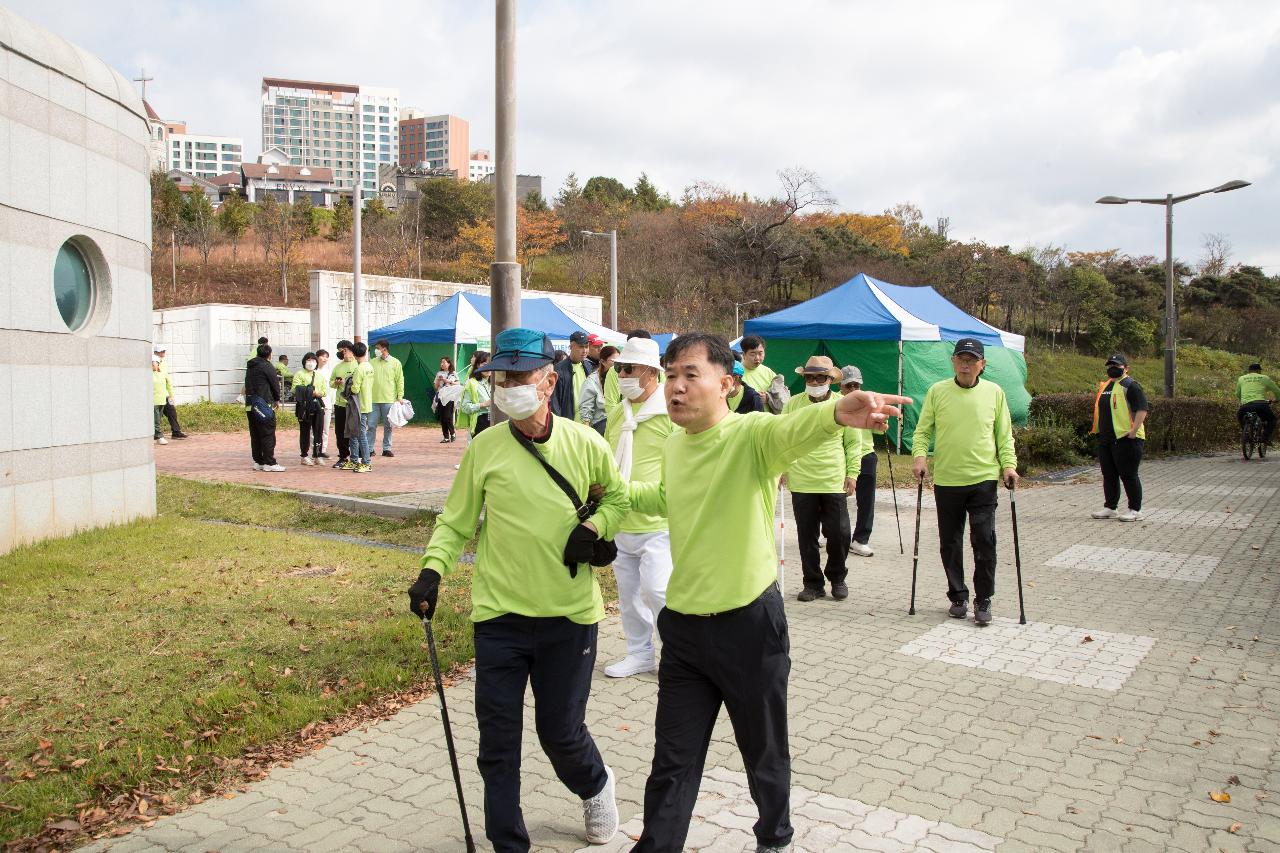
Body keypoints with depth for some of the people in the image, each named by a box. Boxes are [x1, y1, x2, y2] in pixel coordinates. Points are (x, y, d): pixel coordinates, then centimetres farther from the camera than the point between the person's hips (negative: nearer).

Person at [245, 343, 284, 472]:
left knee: (255, 435, 11)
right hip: (264, 405, -8)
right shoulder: (267, 367, -9)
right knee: (268, 435, -5)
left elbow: (247, 385, 16)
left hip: (250, 405, 8)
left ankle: (258, 462, 14)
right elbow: (275, 384, -6)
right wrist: (277, 400, 9)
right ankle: (269, 463, -7)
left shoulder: (250, 367, 15)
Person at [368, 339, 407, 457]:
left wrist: (400, 396, -6)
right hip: (374, 399, 2)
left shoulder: (395, 362, 1)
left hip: (389, 400, -2)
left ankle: (387, 448, 13)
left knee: (388, 426, 5)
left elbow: (400, 380, 0)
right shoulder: (372, 362, 8)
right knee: (371, 425, 1)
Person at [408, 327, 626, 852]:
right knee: (498, 740, 6)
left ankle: (596, 788, 45)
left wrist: (594, 527, -7)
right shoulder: (485, 448, -3)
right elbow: (456, 521, 4)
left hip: (570, 615, -1)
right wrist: (432, 569, -10)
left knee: (561, 732, 11)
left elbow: (618, 496, 12)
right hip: (499, 616, 1)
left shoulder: (584, 444, -4)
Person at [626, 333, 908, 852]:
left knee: (765, 755, 19)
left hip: (749, 624, -4)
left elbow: (794, 429, -43)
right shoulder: (672, 446, 3)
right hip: (682, 627, 4)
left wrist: (836, 412, -64)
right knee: (672, 763, 11)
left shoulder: (752, 435, -17)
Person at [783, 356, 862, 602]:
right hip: (801, 482, 1)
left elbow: (853, 442, 5)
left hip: (834, 482, -1)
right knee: (807, 536, 6)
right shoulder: (793, 404, 3)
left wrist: (852, 473, 0)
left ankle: (837, 579, 23)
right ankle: (812, 583, 19)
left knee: (839, 534, 2)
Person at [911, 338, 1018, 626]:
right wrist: (920, 455, -12)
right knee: (950, 543, 9)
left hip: (984, 479, -1)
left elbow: (1004, 435, 8)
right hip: (946, 481, 1)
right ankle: (958, 597, 24)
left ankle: (983, 601, 11)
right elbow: (923, 430, 5)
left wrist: (1008, 464, -4)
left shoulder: (994, 392, 3)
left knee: (984, 541, -4)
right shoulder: (937, 391, 1)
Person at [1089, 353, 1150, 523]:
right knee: (1109, 475, 13)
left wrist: (1134, 431, -21)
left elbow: (1142, 409, -16)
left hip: (1126, 439, -9)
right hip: (1105, 439, 9)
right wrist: (1098, 430, 18)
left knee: (1128, 475, -3)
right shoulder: (1105, 385, 17)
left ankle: (1135, 510, 5)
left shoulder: (1130, 385, -9)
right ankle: (1110, 507, 22)